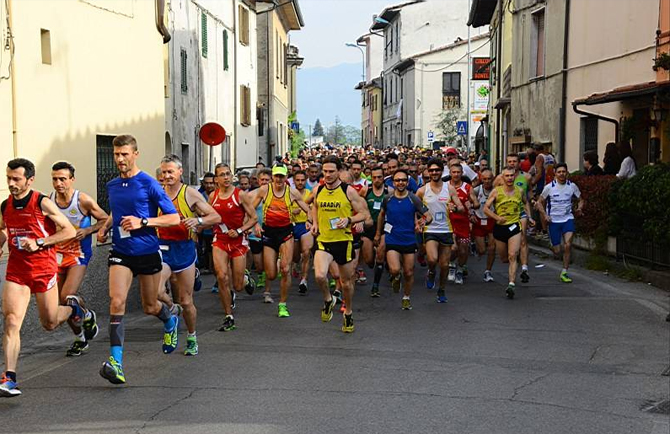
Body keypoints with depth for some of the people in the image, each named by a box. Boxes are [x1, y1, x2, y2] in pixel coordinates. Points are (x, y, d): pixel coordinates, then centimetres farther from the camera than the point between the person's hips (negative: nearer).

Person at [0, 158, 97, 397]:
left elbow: (70, 231, -10)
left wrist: (39, 243, -17)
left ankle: (75, 309, 44)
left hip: (43, 268, -3)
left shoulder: (43, 203, -11)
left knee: (49, 323, 10)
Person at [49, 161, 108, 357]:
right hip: (58, 254, 5)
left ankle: (87, 317, 12)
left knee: (67, 297, -20)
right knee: (62, 303, 7)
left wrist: (87, 231, -17)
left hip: (79, 254, -5)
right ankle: (80, 338, 26)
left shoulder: (83, 200, -13)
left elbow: (106, 220, -3)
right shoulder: (48, 201, -2)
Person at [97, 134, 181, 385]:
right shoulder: (112, 186, 8)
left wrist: (142, 222, -21)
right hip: (120, 253, 3)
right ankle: (116, 363, -21)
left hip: (147, 253, -3)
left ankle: (170, 322, 50)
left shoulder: (149, 184, -9)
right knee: (116, 302, -17)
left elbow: (174, 218, -11)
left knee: (150, 307, 12)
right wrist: (105, 227, 9)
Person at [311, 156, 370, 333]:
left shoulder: (348, 191, -8)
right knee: (320, 275, -22)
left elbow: (364, 213, -3)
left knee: (346, 281, 11)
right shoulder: (318, 190, 3)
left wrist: (349, 220, -20)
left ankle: (348, 314, 34)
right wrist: (315, 223, 9)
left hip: (344, 240, -2)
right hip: (323, 240, 2)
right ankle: (328, 300, 9)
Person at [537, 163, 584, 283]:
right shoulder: (549, 187, -5)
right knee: (557, 251, -1)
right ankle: (553, 245, 39)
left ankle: (564, 273, -4)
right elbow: (540, 202, 5)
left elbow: (581, 199, 13)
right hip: (553, 220, -1)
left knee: (567, 245, -17)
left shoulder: (572, 186, 0)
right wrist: (545, 214, -9)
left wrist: (579, 209, -7)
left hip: (568, 219, 1)